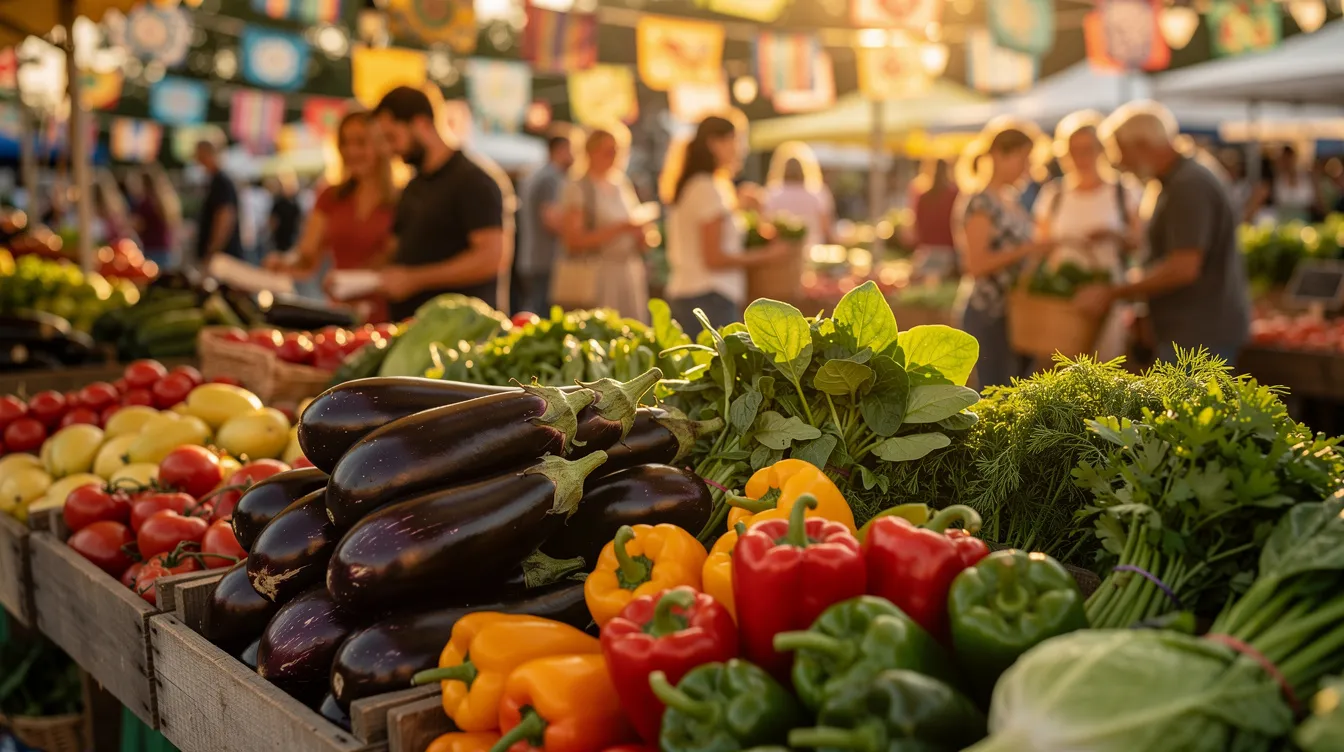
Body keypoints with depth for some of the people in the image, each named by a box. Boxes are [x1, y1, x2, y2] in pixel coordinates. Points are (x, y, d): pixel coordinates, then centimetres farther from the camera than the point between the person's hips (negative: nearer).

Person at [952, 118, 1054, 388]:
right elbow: (976, 264, -19)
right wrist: (1026, 250, -22)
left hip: (1017, 310, 9)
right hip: (988, 311, -9)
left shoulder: (1012, 198, 15)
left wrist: (1043, 249, 9)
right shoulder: (979, 201, -11)